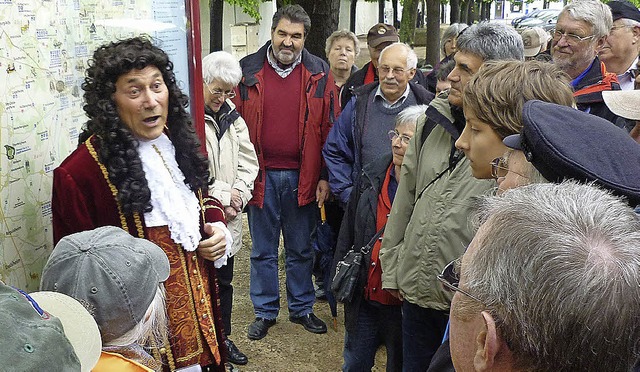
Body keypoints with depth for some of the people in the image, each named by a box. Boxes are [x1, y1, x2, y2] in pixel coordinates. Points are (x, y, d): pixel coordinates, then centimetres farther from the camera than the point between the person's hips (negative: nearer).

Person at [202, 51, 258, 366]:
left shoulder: (231, 116, 11)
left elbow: (247, 161, 10)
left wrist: (237, 195, -6)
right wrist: (220, 196, -14)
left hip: (228, 217, 6)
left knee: (224, 280, 18)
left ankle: (223, 337, 34)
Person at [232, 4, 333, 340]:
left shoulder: (319, 75, 0)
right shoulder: (247, 72, -1)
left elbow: (329, 129, 0)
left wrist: (325, 177, -3)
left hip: (302, 177, 0)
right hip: (261, 175, 0)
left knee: (301, 249, 14)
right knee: (263, 250, 12)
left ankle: (302, 308, 30)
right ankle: (265, 311, 26)